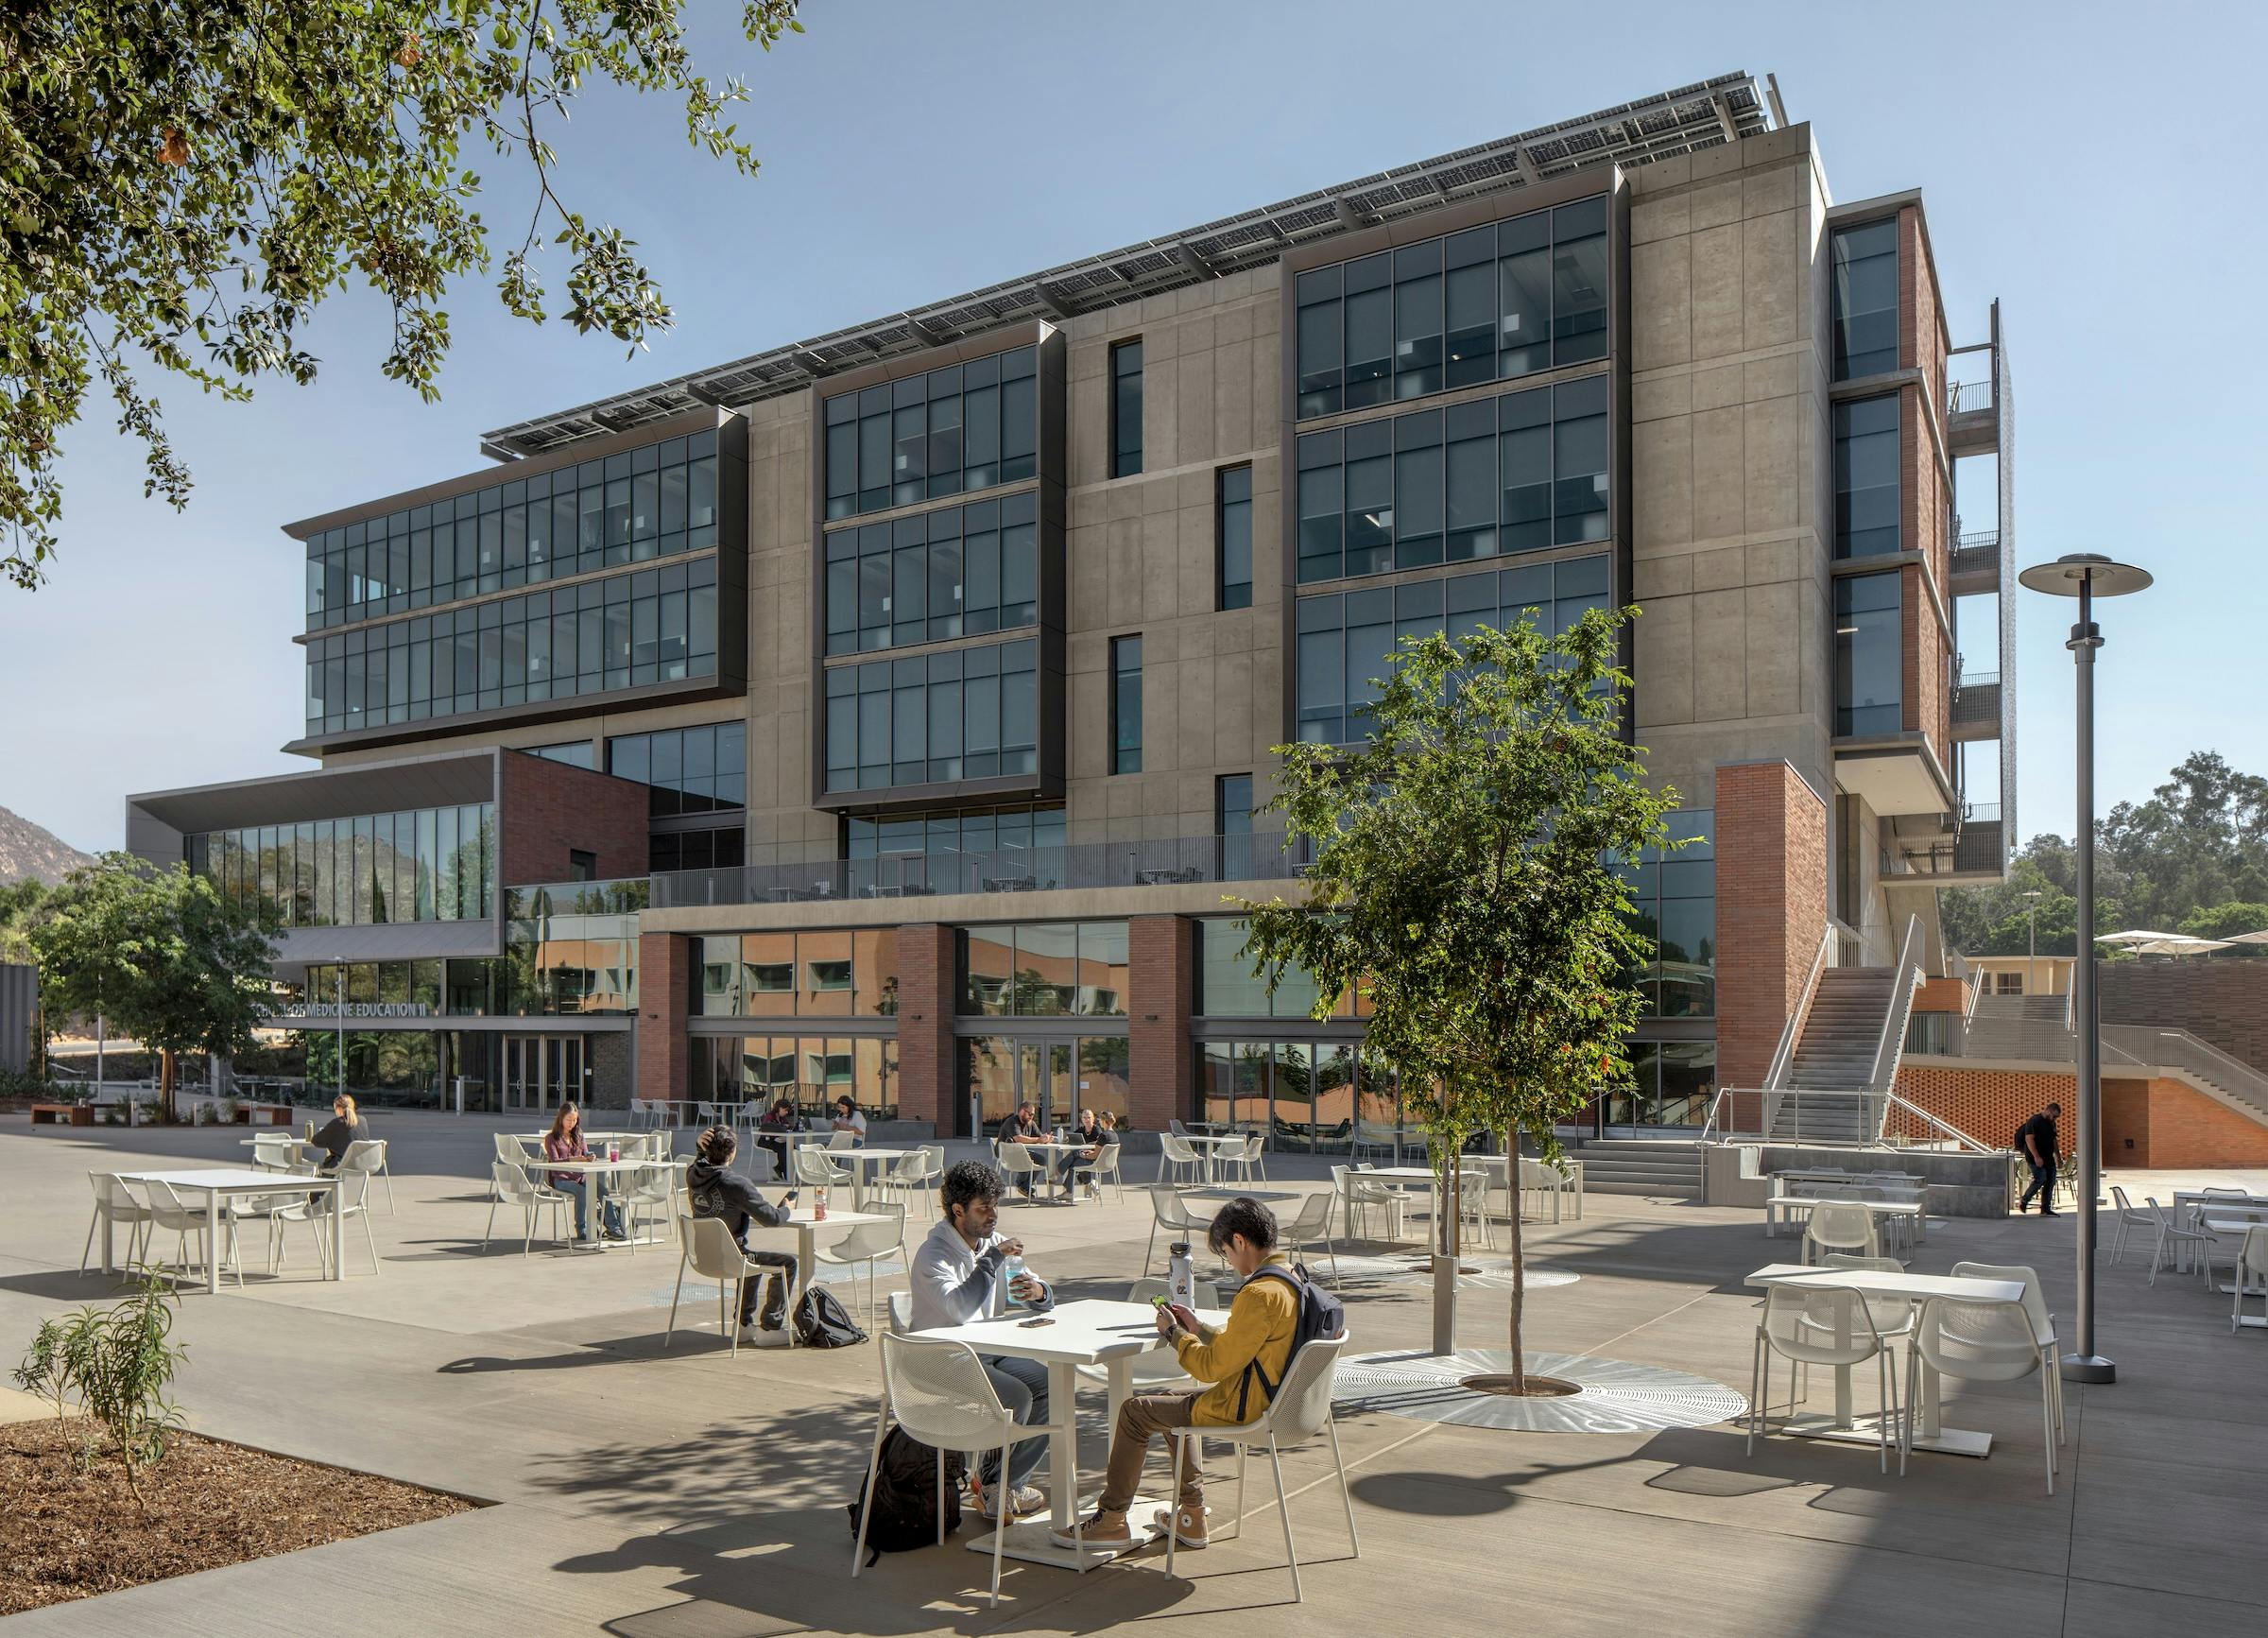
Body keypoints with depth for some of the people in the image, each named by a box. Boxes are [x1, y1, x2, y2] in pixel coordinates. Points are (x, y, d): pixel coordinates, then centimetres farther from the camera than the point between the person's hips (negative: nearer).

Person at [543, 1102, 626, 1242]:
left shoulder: (578, 1136, 21)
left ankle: (613, 1228, -28)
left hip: (580, 1176, 4)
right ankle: (582, 1231, -26)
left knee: (603, 1191, -24)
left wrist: (589, 1157, -12)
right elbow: (555, 1161, -9)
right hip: (561, 1178, -4)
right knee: (582, 1192, -35)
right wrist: (573, 1159, -26)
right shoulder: (551, 1138, 5)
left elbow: (585, 1154, 14)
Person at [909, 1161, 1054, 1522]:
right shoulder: (933, 1254, -16)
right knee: (1017, 1397, -27)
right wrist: (993, 1260, -24)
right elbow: (961, 1309, -34)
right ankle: (992, 1488, -2)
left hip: (990, 1354, 8)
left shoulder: (992, 1243, 7)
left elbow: (1044, 1299, 11)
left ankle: (1006, 1481, -1)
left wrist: (1038, 1292, -14)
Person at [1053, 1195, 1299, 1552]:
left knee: (1135, 1411, 2)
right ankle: (1191, 1515, 30)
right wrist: (1199, 1330, 9)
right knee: (1175, 1402, 28)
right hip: (1266, 1399, 10)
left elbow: (1212, 1366, -23)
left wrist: (1174, 1331, -8)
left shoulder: (1259, 1295, -27)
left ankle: (1111, 1519, 14)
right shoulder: (1289, 1279, 4)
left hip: (1239, 1409, -10)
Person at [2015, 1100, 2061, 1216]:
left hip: (2048, 1158, 9)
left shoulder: (2051, 1123, 16)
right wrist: (2036, 1157, -25)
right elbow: (2029, 1139, -19)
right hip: (2036, 1158, -9)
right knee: (2040, 1179, -15)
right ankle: (2023, 1202, 1)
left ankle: (2046, 1209, 9)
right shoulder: (2034, 1121, -12)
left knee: (2050, 1182, 4)